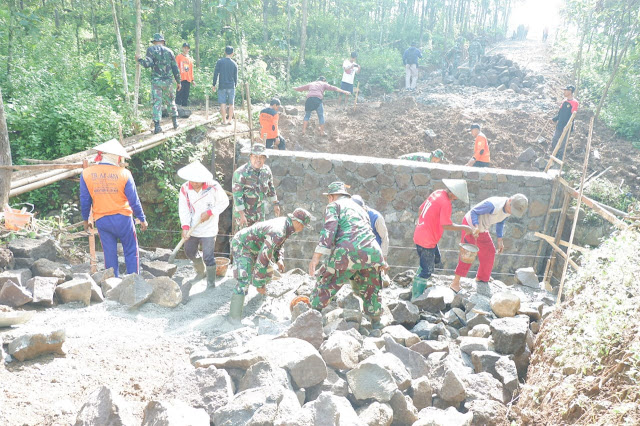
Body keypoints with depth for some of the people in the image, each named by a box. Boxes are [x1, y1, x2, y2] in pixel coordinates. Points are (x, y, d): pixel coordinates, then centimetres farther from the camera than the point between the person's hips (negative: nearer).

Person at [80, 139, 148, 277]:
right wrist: (142, 219, 6)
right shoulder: (124, 174, -11)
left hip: (101, 220, 2)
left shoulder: (86, 174, -4)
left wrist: (85, 219, 16)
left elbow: (84, 201, 2)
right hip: (123, 219, -2)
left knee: (109, 254, 11)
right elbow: (134, 201, -6)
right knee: (131, 252, 10)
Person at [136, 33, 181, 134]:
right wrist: (178, 81, 15)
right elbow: (175, 68, 8)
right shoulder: (169, 51, 8)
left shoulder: (151, 49, -2)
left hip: (156, 81, -2)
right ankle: (175, 121, 18)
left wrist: (139, 60, 5)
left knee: (156, 103, -1)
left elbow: (147, 64, -13)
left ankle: (157, 126, -7)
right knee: (171, 101, 17)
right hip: (168, 81, 2)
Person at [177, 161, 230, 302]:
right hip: (192, 229, 4)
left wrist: (210, 212, -18)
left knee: (208, 257, -5)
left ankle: (211, 283, 13)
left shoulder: (213, 187, -16)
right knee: (189, 252, 17)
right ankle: (201, 272, 45)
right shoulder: (185, 189, -9)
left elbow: (224, 202, -6)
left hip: (208, 229, -4)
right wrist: (185, 227, -24)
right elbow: (183, 210, -11)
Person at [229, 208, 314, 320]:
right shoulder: (278, 233, -34)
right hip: (242, 246, -10)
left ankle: (264, 289, 53)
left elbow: (279, 244, 17)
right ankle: (235, 318, -23)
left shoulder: (285, 223, -4)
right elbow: (262, 258, -34)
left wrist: (279, 259, 0)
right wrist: (259, 284, -27)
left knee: (269, 269, 25)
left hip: (254, 246, 10)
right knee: (244, 282, -23)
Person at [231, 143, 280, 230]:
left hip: (260, 213, 6)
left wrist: (275, 203, 21)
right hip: (244, 213, -6)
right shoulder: (241, 173, -20)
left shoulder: (266, 170, -1)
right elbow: (237, 195, -21)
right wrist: (242, 215, -24)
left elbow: (270, 187, 16)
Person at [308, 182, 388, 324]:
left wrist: (316, 256, -12)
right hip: (372, 252, 6)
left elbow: (329, 230, -5)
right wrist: (381, 260, 44)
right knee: (371, 290, 25)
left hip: (348, 251, -6)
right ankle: (376, 323, 32)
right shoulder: (360, 208, 33)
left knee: (324, 286, 8)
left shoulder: (334, 205, 13)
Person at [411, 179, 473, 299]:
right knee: (427, 270, 1)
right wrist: (464, 227, -14)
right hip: (427, 240, -10)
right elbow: (446, 225, -25)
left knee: (435, 259, 27)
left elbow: (421, 208, 14)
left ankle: (416, 284, 34)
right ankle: (416, 297, 11)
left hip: (419, 234, 10)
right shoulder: (445, 203, -22)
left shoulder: (437, 193, 5)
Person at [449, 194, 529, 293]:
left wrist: (500, 240, 6)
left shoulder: (509, 208, -9)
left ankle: (481, 277, 38)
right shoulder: (493, 204, -36)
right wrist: (476, 227, -42)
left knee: (489, 252, 17)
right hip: (470, 224, -8)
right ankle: (455, 283, 0)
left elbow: (500, 223, 8)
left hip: (481, 229, 8)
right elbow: (474, 212, -26)